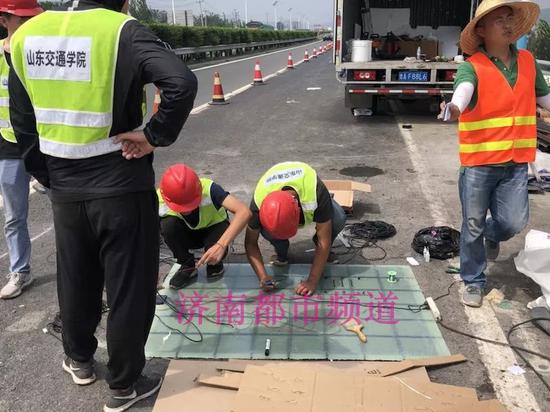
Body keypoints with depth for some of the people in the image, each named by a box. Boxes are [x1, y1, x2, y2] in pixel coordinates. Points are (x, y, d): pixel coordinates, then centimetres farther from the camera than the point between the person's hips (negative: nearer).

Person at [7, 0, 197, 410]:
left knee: (76, 281, 24)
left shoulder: (26, 36, 5)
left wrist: (51, 180, 16)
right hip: (122, 189, -5)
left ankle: (79, 360, 46)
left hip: (65, 191, 6)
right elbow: (182, 83, -30)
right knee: (129, 288, 10)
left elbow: (24, 127, 9)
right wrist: (155, 135, -16)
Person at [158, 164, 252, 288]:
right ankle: (188, 266, -7)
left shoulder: (208, 189, -36)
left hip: (213, 228, -2)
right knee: (168, 224, -31)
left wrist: (221, 245, -55)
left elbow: (244, 212, -47)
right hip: (186, 235, 2)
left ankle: (215, 263, 2)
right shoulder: (159, 201, -30)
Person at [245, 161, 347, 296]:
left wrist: (312, 281, -38)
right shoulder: (260, 201, -39)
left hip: (307, 194, 0)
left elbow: (324, 242, -38)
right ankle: (281, 253, 0)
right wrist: (263, 277, -35)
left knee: (338, 218, -31)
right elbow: (250, 242, -24)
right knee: (266, 230, -33)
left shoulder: (316, 193, -45)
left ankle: (325, 252, 0)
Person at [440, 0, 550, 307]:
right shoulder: (472, 67, -11)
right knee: (473, 226, 7)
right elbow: (464, 89, -33)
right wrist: (455, 107, -55)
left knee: (514, 222, 1)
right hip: (478, 163, -3)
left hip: (516, 163, 4)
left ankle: (492, 235, 38)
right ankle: (474, 282, 27)